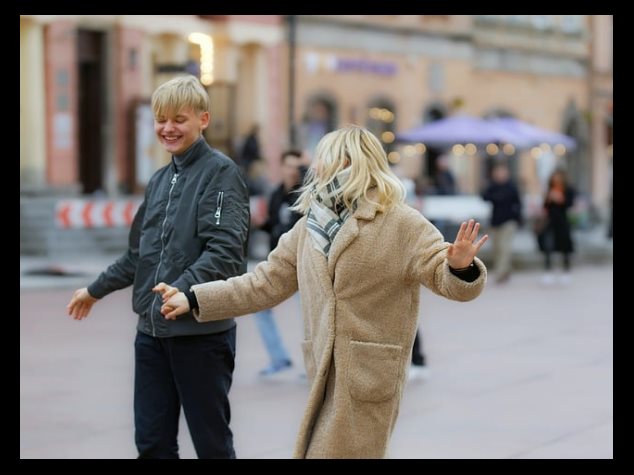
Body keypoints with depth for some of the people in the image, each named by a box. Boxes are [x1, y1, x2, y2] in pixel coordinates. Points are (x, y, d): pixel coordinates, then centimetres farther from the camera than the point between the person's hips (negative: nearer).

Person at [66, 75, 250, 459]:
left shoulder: (221, 173, -7)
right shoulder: (161, 180, 16)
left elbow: (224, 251, -18)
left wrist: (181, 290, -32)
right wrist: (97, 290, 32)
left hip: (202, 329, -7)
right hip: (152, 329, 7)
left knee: (212, 442, 1)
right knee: (152, 441, 8)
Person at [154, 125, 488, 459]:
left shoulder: (401, 224, -8)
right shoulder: (308, 228, 10)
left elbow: (445, 276, -12)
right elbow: (265, 284, 14)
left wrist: (460, 267, -37)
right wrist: (192, 299, 9)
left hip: (369, 377, -6)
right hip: (325, 375, 6)